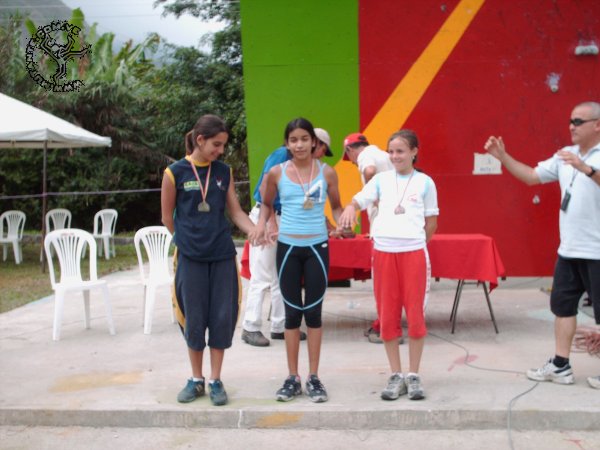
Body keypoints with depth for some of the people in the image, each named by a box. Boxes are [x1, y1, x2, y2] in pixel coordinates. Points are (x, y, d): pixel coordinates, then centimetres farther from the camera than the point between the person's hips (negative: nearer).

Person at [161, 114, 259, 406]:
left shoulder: (224, 172, 5)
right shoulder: (175, 173, -4)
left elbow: (235, 211, 6)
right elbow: (167, 216, 4)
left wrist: (253, 231, -9)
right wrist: (188, 239, 8)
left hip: (223, 256, 2)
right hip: (191, 258, -2)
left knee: (222, 317, 2)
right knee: (194, 319, 5)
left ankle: (216, 381, 16)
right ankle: (196, 380, 22)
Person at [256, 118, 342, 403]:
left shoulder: (327, 173, -1)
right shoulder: (277, 173, -1)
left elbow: (336, 206, 11)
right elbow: (266, 203, 15)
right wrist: (261, 224, -4)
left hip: (317, 247, 0)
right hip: (288, 247, 1)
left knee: (314, 312, 5)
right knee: (292, 313, 7)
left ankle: (313, 377, 16)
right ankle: (293, 378, 17)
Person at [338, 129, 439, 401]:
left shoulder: (425, 182, 4)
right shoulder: (381, 179, 8)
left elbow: (431, 223, 9)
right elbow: (358, 200, -3)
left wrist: (415, 243, 8)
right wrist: (349, 209, -24)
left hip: (414, 253, -2)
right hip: (384, 253, 2)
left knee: (415, 314, 1)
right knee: (387, 316, 5)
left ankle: (413, 375, 15)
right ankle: (396, 376, 17)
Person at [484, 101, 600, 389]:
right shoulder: (564, 156, 10)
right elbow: (531, 176, 13)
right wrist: (503, 157, 5)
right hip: (569, 249, 8)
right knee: (562, 305, 12)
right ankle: (560, 366, 21)